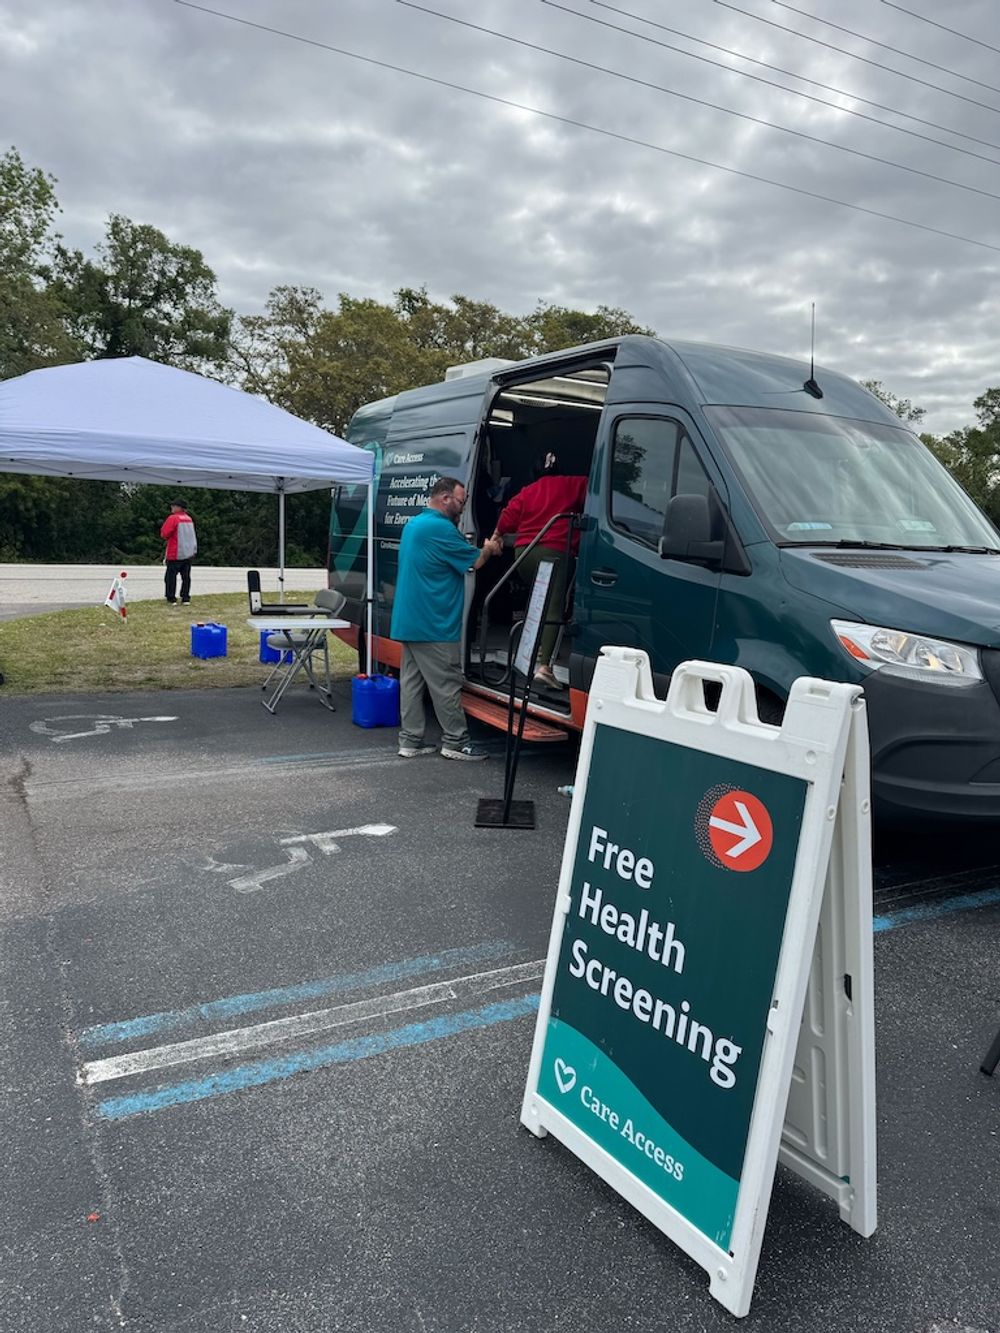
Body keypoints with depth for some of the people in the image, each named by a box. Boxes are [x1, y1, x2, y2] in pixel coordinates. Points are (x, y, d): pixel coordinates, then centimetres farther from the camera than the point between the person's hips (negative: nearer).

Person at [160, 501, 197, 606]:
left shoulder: (173, 518, -12)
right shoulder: (189, 518, 9)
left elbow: (164, 533, -13)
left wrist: (168, 537, 5)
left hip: (176, 554, -6)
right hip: (189, 553, 6)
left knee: (171, 576, 3)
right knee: (186, 576, 9)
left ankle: (171, 599, 2)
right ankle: (185, 598, 8)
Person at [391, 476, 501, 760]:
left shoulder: (413, 524, 16)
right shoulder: (440, 528, -17)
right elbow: (474, 562, -8)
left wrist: (482, 549, 17)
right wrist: (489, 550, 11)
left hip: (408, 620, 10)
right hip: (432, 623, -10)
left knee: (411, 680, 10)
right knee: (446, 684, -1)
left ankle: (410, 740, 15)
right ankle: (455, 742, 7)